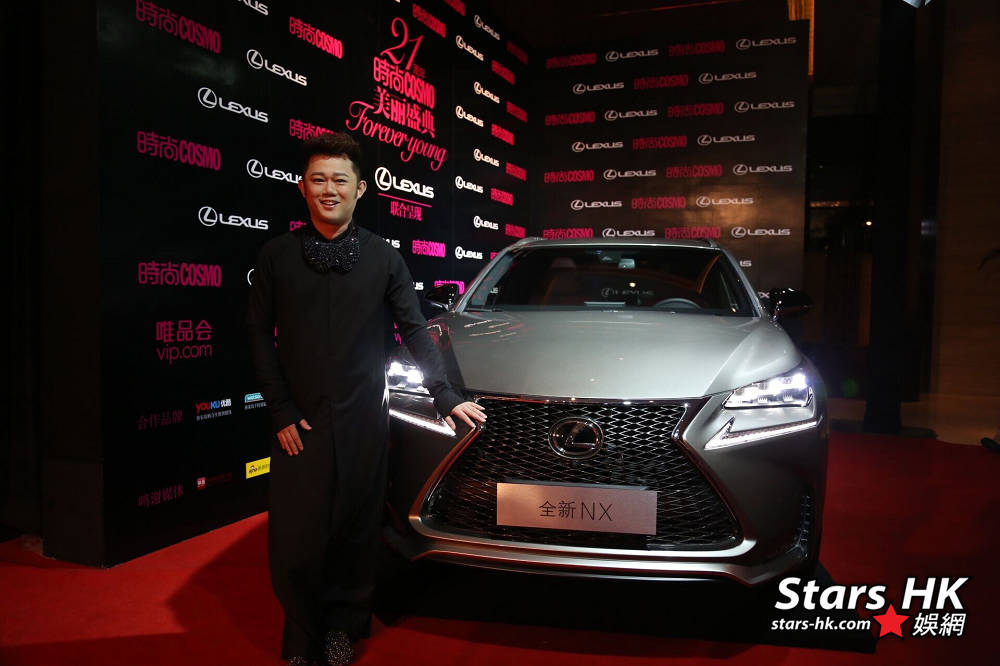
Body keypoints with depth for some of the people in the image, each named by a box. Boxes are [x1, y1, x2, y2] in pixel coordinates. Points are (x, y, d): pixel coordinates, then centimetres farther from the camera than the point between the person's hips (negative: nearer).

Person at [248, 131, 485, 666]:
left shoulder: (383, 257, 4)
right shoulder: (277, 255, 3)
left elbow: (415, 330, 7)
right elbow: (260, 335, 4)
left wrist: (445, 396, 1)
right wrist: (282, 413, -3)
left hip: (364, 421, 0)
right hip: (300, 421, 0)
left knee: (356, 531, 8)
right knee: (295, 536, 2)